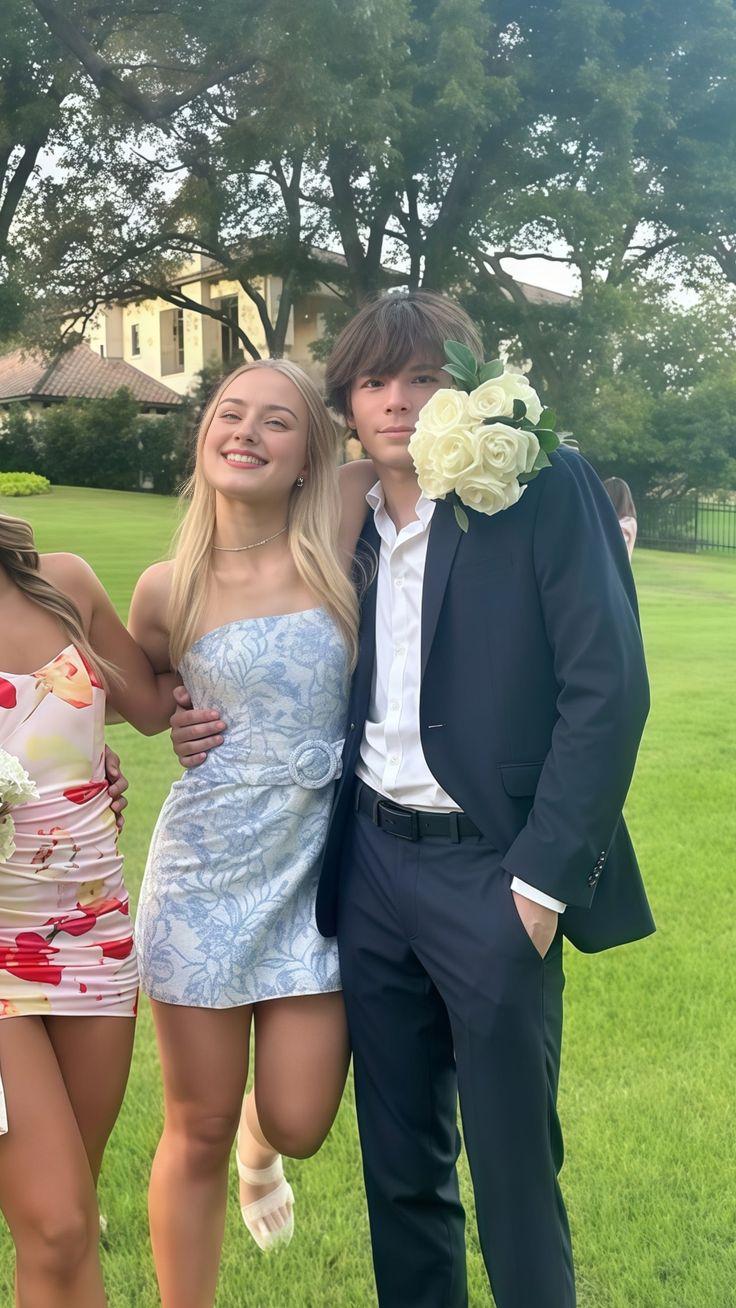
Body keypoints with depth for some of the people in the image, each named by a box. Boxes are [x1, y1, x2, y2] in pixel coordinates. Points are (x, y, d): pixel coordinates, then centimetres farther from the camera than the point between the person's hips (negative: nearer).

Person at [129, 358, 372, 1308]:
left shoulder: (344, 560, -4)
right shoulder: (169, 588, -2)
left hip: (317, 871, 1)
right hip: (207, 870, 0)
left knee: (298, 1126, 5)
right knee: (197, 1133, 8)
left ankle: (258, 1134, 42)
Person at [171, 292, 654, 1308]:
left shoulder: (547, 489, -7)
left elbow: (606, 686, -12)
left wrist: (541, 877, -16)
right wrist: (217, 727, 1)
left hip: (491, 871, -5)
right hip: (372, 861, 6)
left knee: (514, 1167, 5)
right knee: (398, 1163, 16)